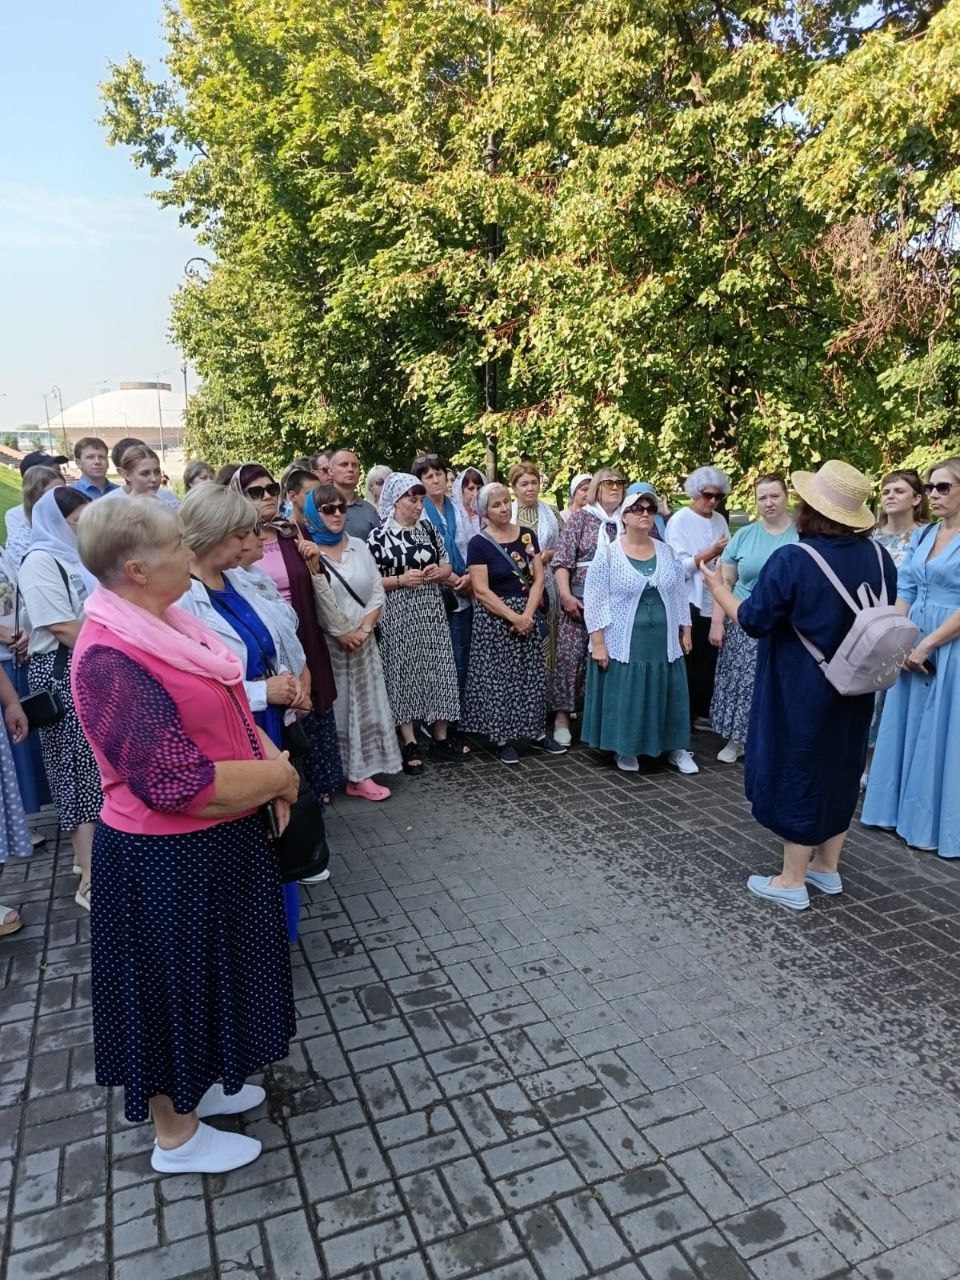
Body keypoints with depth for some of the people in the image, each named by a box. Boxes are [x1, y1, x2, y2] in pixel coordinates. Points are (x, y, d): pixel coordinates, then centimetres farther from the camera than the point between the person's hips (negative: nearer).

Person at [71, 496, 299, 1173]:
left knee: (207, 972, 25)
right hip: (167, 861, -9)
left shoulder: (165, 623, 1)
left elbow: (227, 709, 11)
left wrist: (271, 759, -6)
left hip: (217, 841, 9)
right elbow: (180, 786, -31)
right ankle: (177, 1135, 36)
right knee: (174, 985, 12)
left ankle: (200, 1084, 48)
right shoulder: (113, 660, -28)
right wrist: (277, 776, -18)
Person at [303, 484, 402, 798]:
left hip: (363, 643, 5)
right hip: (325, 644, -5)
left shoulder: (359, 546, 10)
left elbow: (377, 592, 8)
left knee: (364, 707, 6)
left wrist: (364, 629, -6)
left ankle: (360, 775, 15)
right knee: (330, 710, 0)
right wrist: (340, 633, -14)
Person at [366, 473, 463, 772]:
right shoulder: (379, 536, -6)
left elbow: (447, 567, 16)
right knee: (403, 672, 2)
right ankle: (410, 744, 12)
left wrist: (438, 572, -6)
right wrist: (400, 580, -18)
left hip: (432, 611, 5)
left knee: (438, 670, 6)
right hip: (398, 615, -4)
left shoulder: (428, 530, 9)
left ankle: (440, 738, 19)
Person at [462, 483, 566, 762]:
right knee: (497, 678, 0)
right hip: (494, 619, -4)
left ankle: (535, 731, 21)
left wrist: (528, 614, -11)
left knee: (532, 675, 9)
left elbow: (538, 578, 2)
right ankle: (502, 737, 11)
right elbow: (482, 591, -12)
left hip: (528, 615, 4)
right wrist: (513, 618, -16)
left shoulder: (527, 536, 6)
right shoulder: (479, 544, -7)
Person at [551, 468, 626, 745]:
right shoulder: (580, 518, 1)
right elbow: (562, 560, -5)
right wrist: (565, 594, -14)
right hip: (581, 598, -3)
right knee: (570, 654, -4)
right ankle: (562, 715, 6)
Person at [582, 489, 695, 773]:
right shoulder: (607, 553, -7)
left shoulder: (666, 551, 7)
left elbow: (679, 593, 14)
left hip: (663, 641, 4)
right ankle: (625, 750, 22)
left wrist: (685, 630, 10)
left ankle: (674, 748, 25)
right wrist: (598, 642, -13)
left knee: (666, 694, 10)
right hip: (623, 642, -4)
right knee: (625, 696, 4)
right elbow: (594, 601, -9)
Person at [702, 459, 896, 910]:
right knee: (839, 768, 19)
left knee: (797, 770, 6)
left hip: (801, 691, -6)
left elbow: (753, 620, -16)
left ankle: (792, 881, 17)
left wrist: (716, 586, -2)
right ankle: (827, 867, 33)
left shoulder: (792, 560, -22)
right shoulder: (878, 557, -3)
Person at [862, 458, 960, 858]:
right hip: (912, 643, 6)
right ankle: (904, 811, 26)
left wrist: (927, 644, -16)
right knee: (908, 727, 12)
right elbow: (903, 590, 7)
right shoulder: (921, 535, 10)